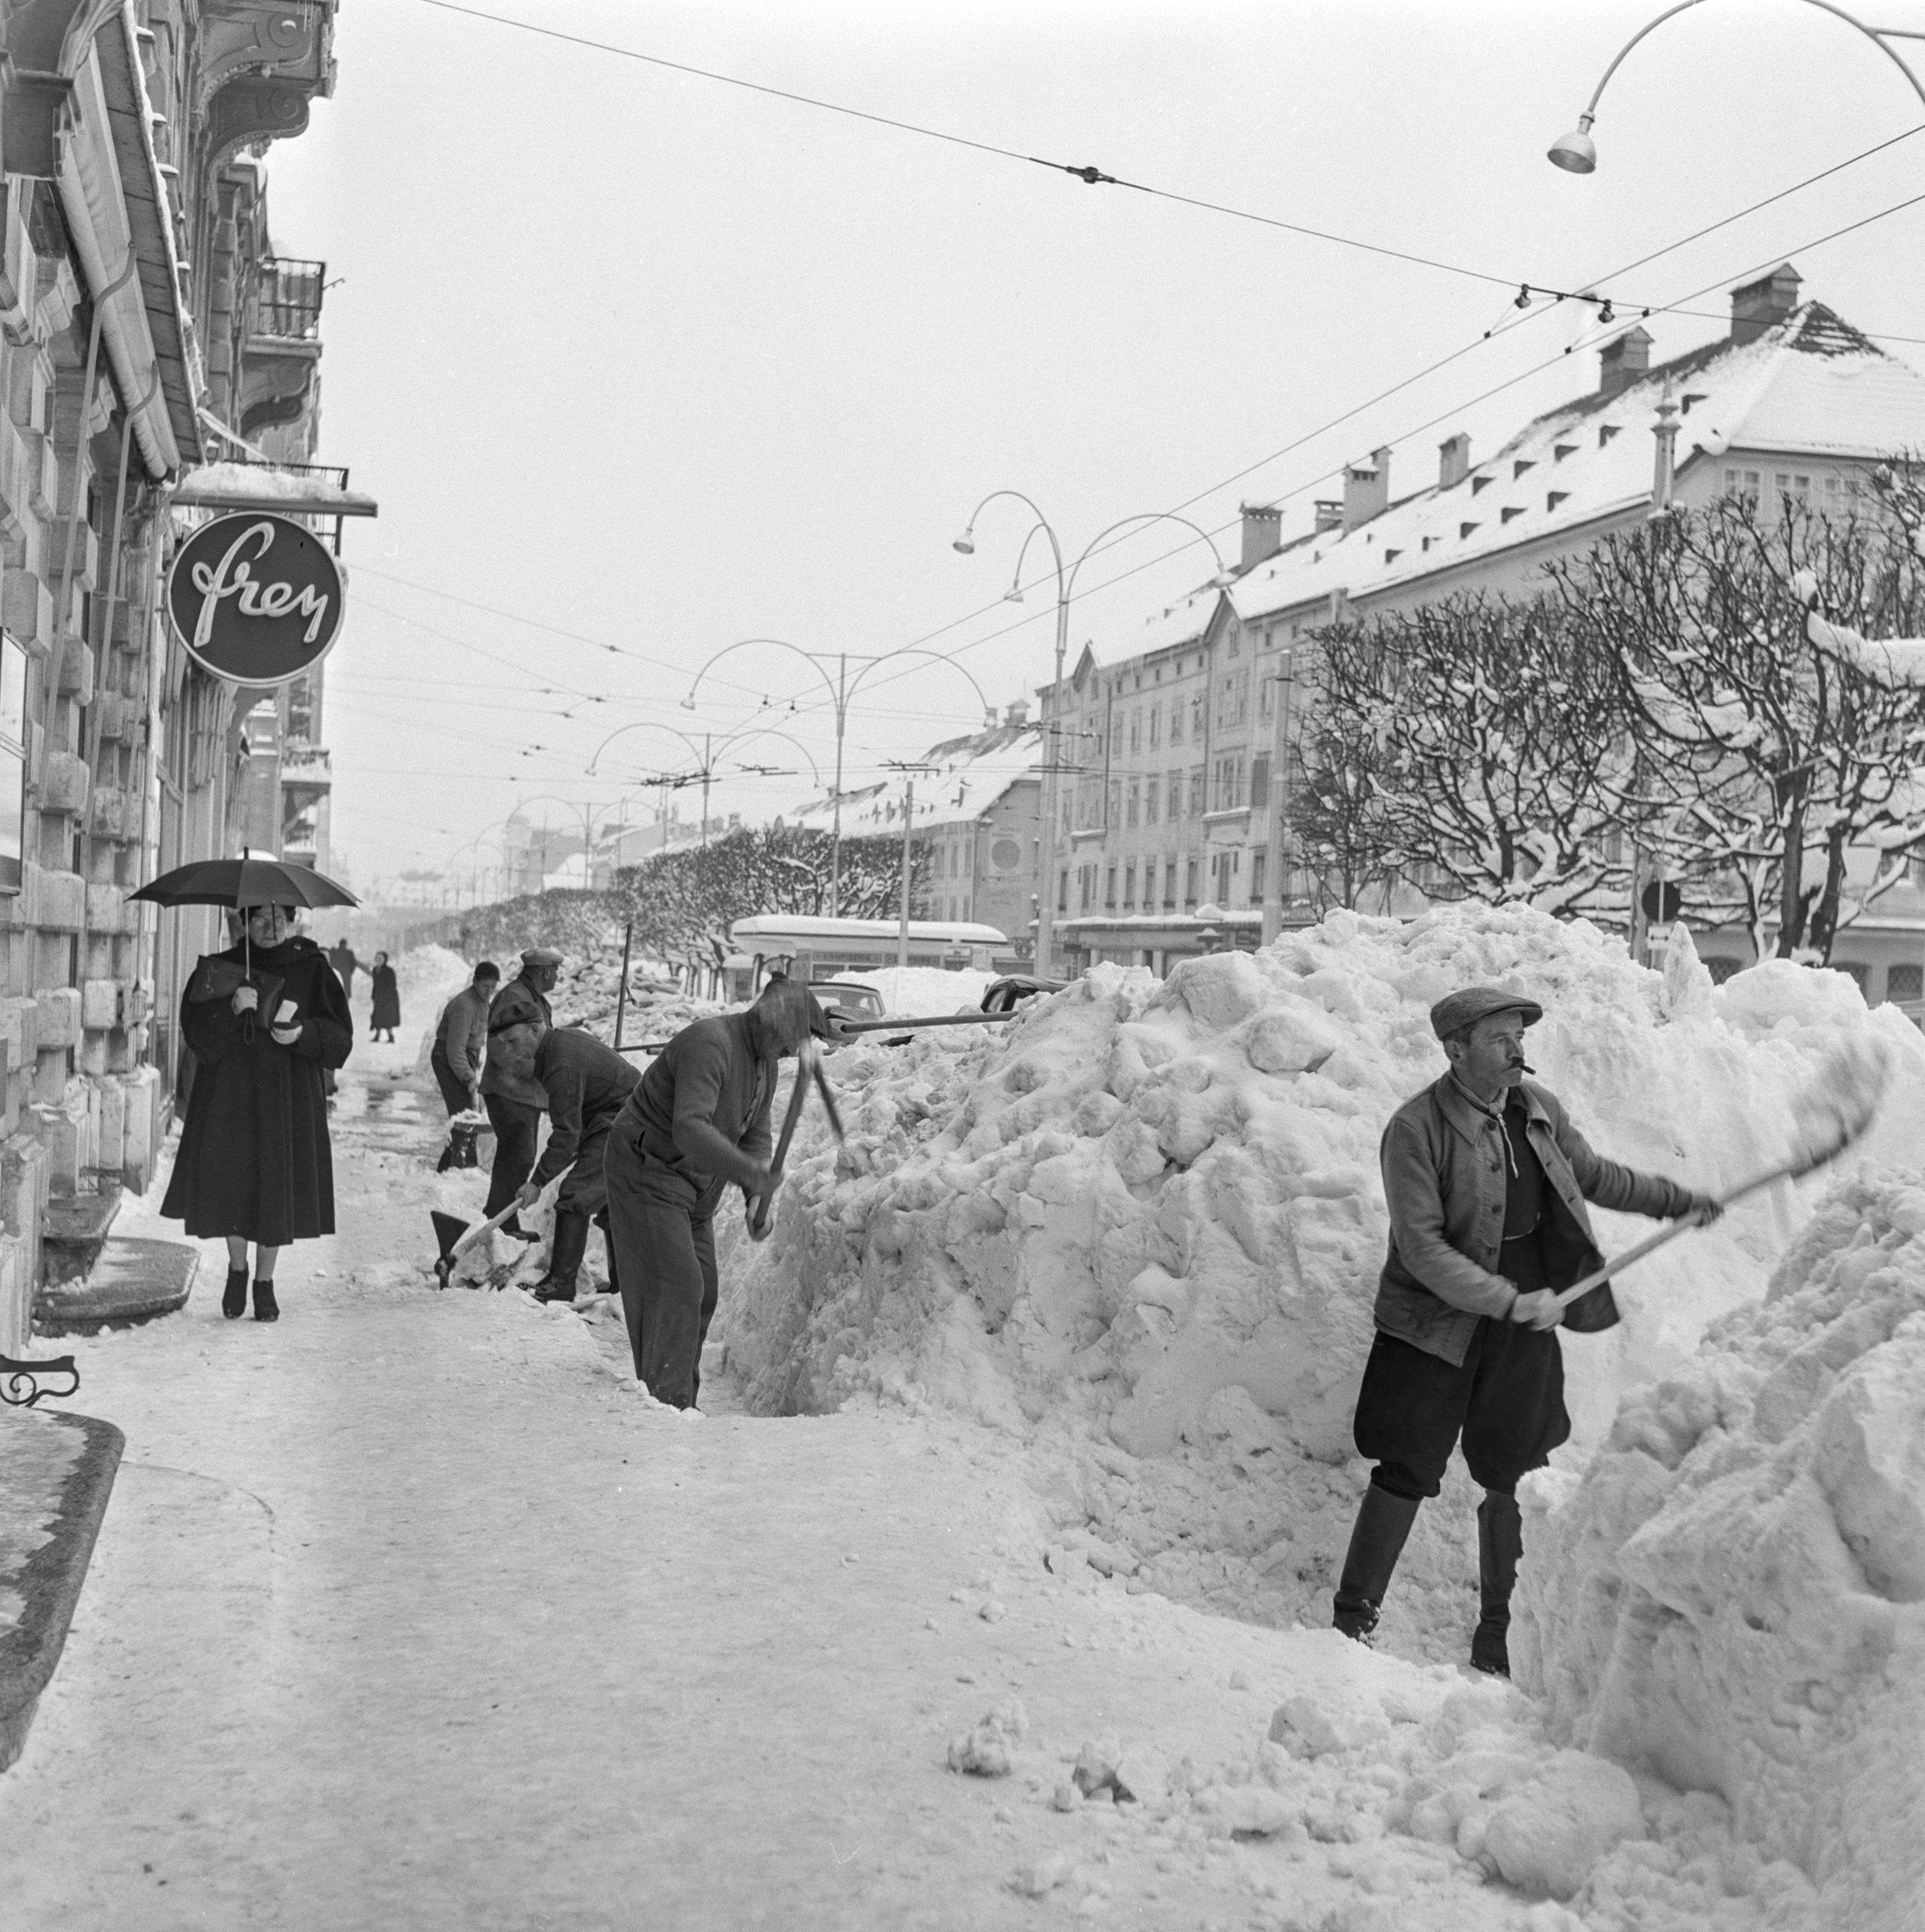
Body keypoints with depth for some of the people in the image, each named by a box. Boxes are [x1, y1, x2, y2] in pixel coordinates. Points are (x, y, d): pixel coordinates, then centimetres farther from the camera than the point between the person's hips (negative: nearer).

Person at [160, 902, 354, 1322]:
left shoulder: (311, 969, 3)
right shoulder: (222, 969, 3)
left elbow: (340, 1035, 0)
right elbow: (196, 1033, -7)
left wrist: (301, 1033, -19)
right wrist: (231, 1010, -24)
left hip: (287, 1094, 0)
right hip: (229, 1093, 0)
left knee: (276, 1189, 2)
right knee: (231, 1183, -1)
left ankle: (265, 1283, 19)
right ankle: (237, 1268, 25)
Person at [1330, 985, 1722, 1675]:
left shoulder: (1538, 1108, 2)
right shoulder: (1416, 1128, -17)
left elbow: (1593, 1175, 21)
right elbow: (1421, 1247, -21)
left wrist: (1676, 1201, 22)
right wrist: (1510, 1301, -25)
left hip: (1525, 1330, 6)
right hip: (1438, 1328, -5)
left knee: (1514, 1481, 12)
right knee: (1406, 1475, -1)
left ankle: (1498, 1641, 26)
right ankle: (1353, 1620, 13)